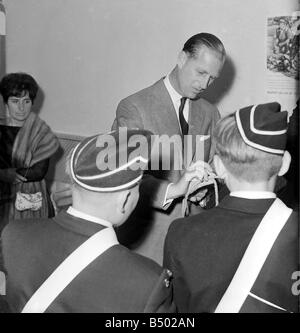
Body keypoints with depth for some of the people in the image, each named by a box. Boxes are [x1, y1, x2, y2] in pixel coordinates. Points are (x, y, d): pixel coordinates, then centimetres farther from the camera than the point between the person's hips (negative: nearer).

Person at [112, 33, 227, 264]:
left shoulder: (210, 114, 8)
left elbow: (213, 168, 14)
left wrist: (203, 192, -8)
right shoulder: (134, 108, -9)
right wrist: (172, 190, -29)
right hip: (146, 236, -4)